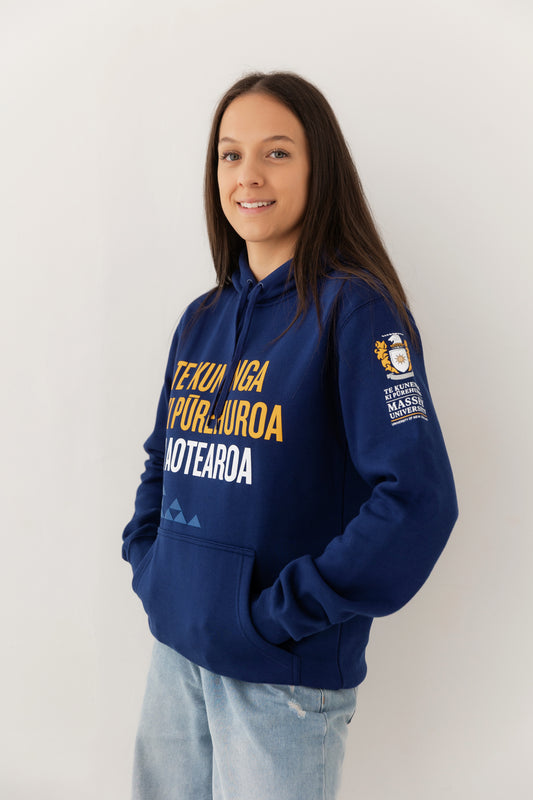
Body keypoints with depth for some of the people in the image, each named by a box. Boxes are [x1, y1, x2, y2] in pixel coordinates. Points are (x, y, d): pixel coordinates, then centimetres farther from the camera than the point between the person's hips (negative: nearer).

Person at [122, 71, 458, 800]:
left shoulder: (354, 310, -13)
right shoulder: (201, 320, 7)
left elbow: (418, 499, -21)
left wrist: (286, 612, -18)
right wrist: (145, 561, 4)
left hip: (286, 677, -6)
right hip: (176, 649, 6)